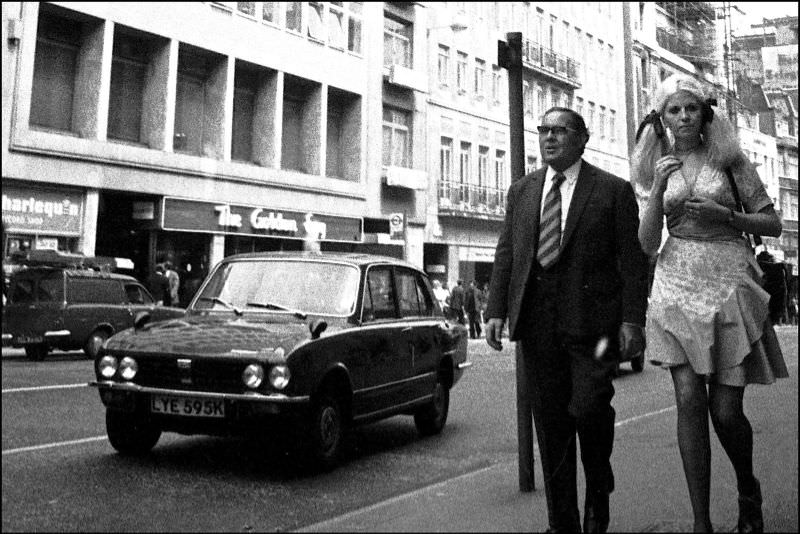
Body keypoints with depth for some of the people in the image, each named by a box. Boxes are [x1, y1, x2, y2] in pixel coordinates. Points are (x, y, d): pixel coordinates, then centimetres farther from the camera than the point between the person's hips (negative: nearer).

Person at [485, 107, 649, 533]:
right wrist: (496, 311, 2)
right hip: (537, 321, 4)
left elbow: (633, 260, -1)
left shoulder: (614, 190, 3)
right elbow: (505, 255, 12)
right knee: (550, 423, 6)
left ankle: (599, 490, 18)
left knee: (588, 407, -14)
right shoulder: (521, 191, 15)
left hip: (592, 319, -3)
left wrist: (631, 319, -9)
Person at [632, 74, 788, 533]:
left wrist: (724, 214, -11)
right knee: (689, 400, -8)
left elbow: (773, 223, 5)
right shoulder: (658, 168, 10)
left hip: (728, 281, -1)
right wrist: (658, 188, -9)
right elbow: (648, 244, 3)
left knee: (726, 409, -3)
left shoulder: (729, 159, 4)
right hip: (677, 285, 2)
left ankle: (748, 490, 29)